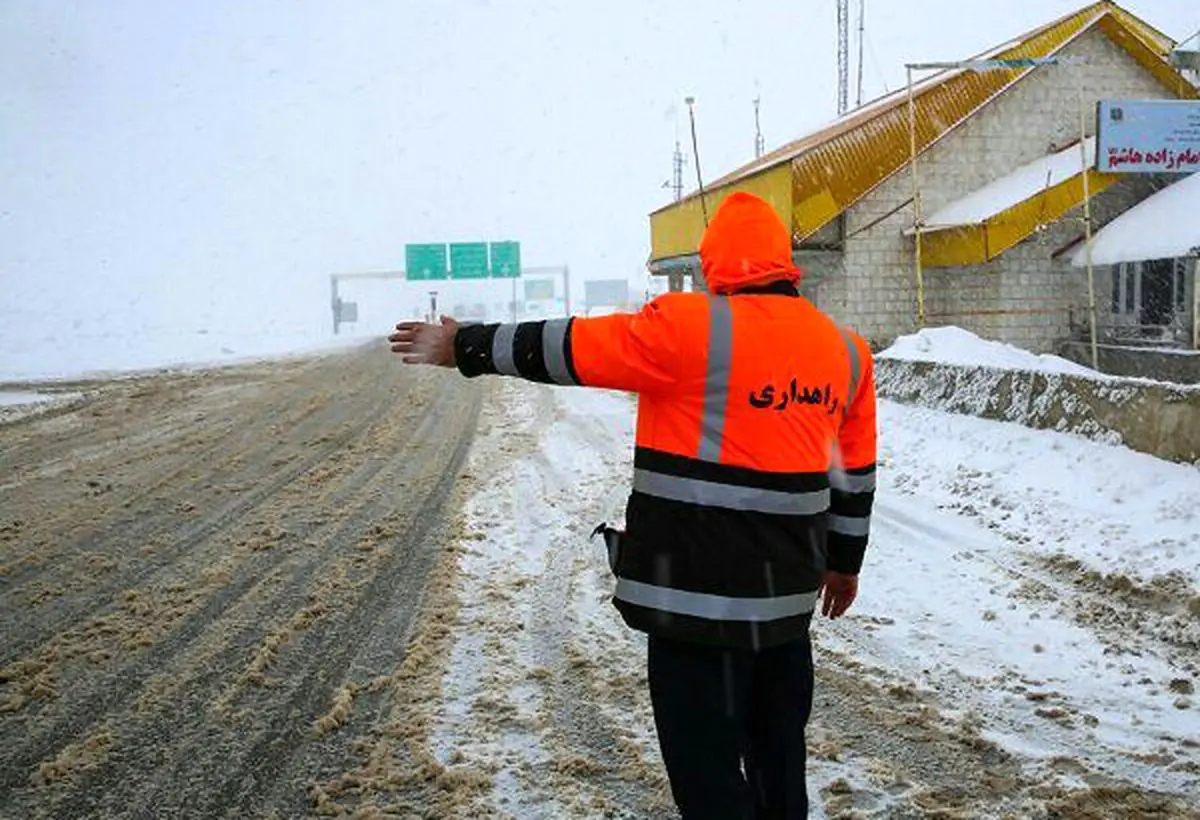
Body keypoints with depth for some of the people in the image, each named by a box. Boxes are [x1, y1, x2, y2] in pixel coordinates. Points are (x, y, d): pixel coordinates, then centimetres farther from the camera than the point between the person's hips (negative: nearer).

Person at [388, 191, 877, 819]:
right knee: (779, 753, 22)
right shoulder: (845, 349, 7)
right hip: (788, 594, 7)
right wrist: (844, 561, 27)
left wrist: (467, 346, 5)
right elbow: (854, 475, 14)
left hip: (699, 596, -7)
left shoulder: (690, 327, -14)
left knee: (707, 765, 4)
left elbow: (568, 350, -8)